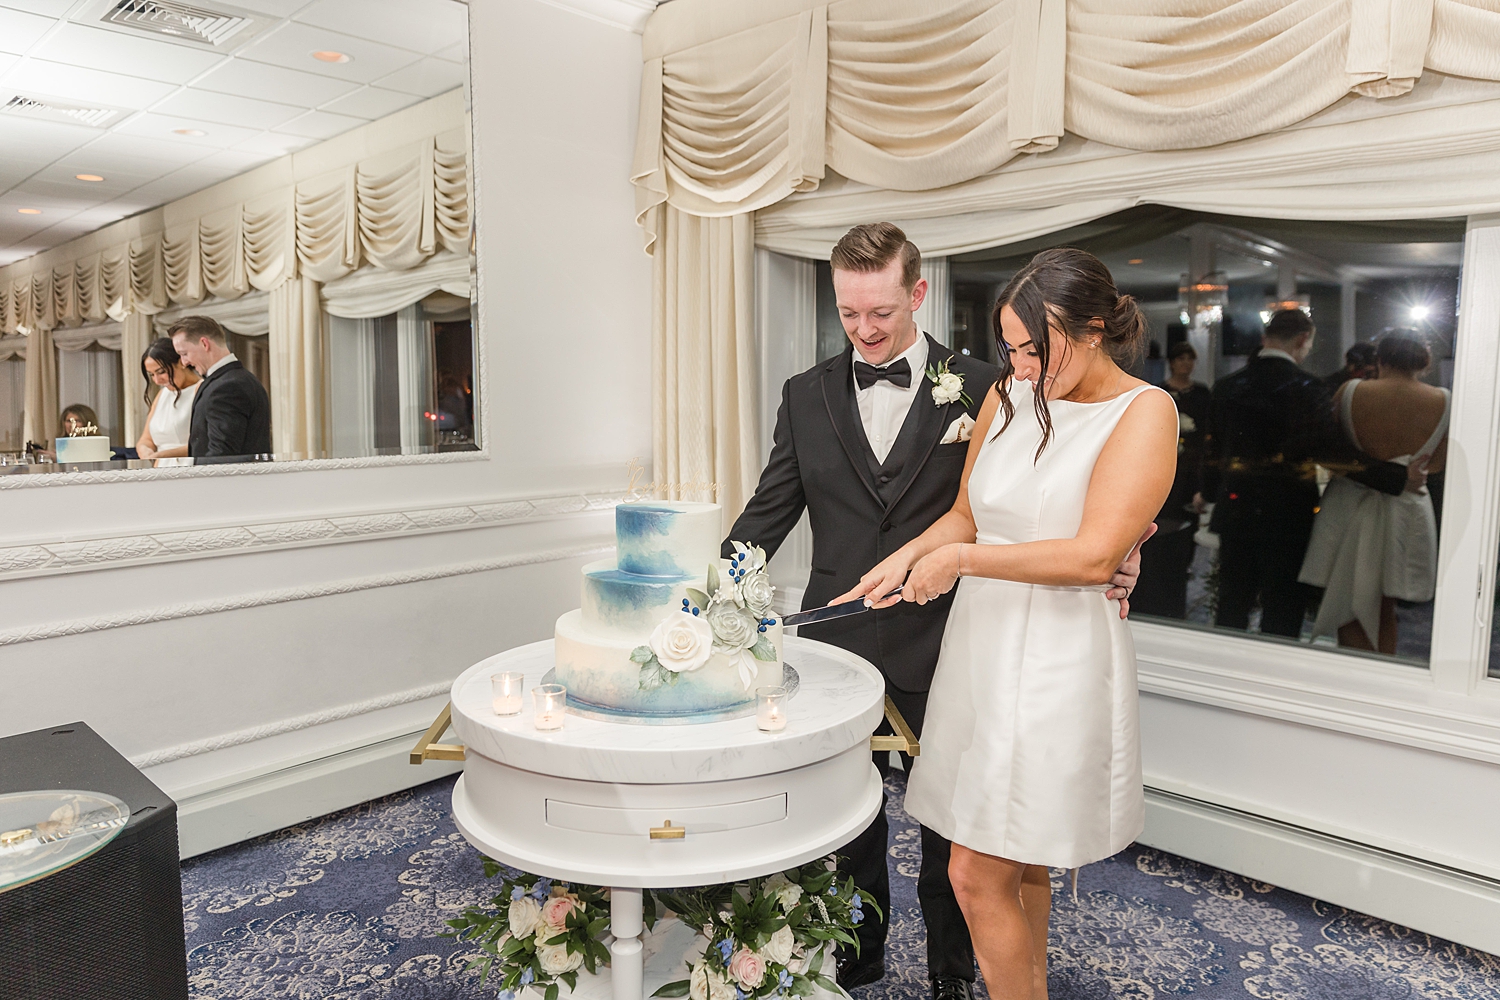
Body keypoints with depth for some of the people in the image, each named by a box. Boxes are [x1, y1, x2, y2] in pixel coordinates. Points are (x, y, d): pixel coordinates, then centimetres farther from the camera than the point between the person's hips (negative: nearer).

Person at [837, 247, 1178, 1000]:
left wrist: (961, 560, -14)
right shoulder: (1008, 396, 8)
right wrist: (907, 556, -2)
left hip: (1055, 660, -5)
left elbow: (1094, 555, -18)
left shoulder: (1143, 412, -9)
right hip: (980, 645, 6)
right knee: (1018, 868, 19)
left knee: (978, 875, -2)